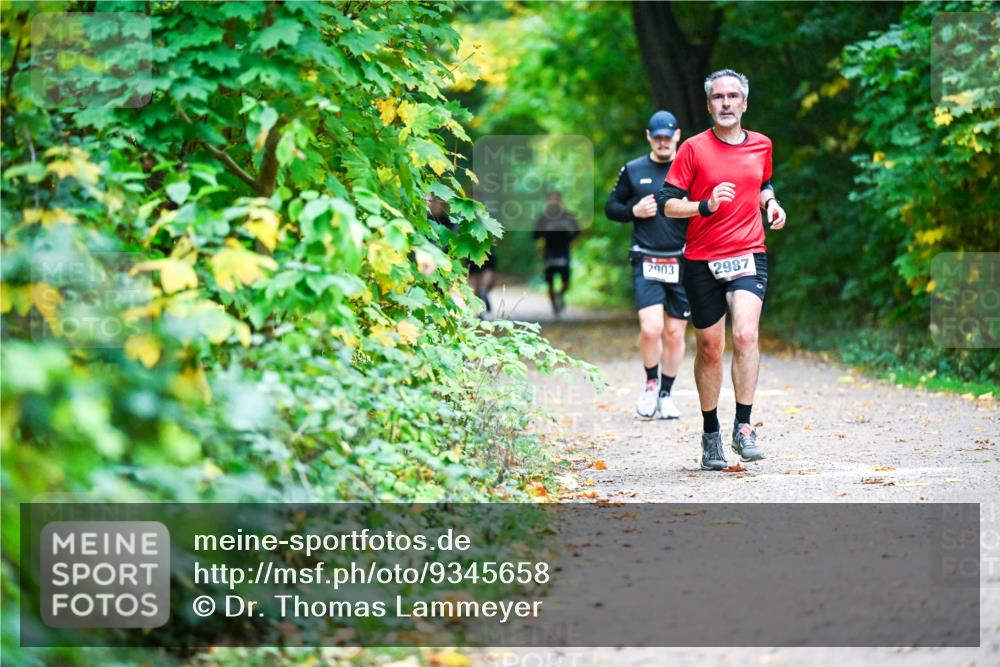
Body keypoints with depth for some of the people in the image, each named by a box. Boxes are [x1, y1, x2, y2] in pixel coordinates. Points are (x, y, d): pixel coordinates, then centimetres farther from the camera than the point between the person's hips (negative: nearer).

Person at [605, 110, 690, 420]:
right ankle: (651, 382, 10)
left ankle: (666, 394, 20)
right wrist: (634, 211, -5)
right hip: (646, 262, -1)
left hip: (683, 263, 1)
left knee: (675, 334, 4)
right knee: (651, 328, -15)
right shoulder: (633, 171, 7)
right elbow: (611, 207, 14)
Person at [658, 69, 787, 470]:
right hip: (702, 260, -1)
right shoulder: (694, 148, -2)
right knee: (709, 348, 6)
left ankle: (743, 427, -15)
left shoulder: (761, 145, 10)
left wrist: (771, 202, 7)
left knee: (745, 334, -21)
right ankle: (710, 433, 21)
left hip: (748, 255, 1)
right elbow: (668, 203, -3)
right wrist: (706, 205, -19)